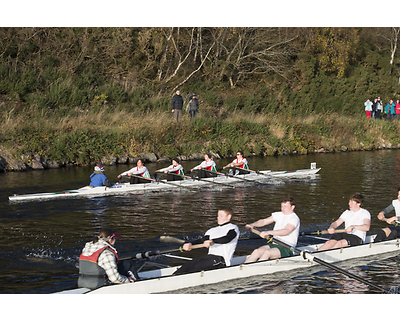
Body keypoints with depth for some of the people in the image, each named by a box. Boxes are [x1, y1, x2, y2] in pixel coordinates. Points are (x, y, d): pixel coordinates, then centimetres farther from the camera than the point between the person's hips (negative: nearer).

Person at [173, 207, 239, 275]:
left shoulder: (233, 228, 2)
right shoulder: (213, 230, 24)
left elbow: (227, 239, -20)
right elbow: (202, 240, 10)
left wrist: (212, 241, -37)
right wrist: (190, 244, -12)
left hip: (222, 259, -6)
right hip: (210, 256, 6)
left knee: (199, 266, -31)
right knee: (188, 264, -20)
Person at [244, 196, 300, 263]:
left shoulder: (295, 219, -10)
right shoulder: (278, 215, 14)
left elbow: (286, 231, -27)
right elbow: (264, 221, 12)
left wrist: (269, 232, -36)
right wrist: (252, 225, -8)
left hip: (287, 249, -6)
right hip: (275, 245, 7)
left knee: (267, 252, -31)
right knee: (257, 251, -18)